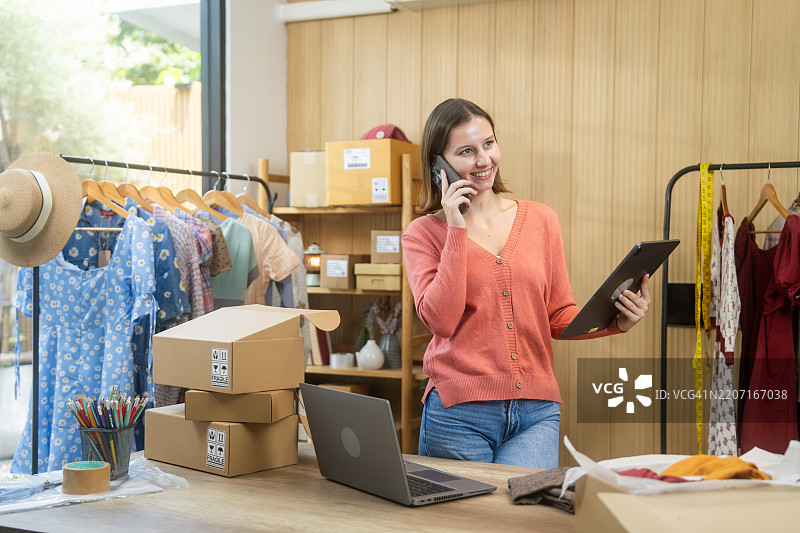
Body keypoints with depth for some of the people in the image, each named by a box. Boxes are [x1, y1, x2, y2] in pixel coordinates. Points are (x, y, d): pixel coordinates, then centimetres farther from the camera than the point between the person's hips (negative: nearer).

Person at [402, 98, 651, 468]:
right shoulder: (423, 234, 4)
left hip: (537, 413, 2)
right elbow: (441, 320, -11)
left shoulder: (541, 220, 11)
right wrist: (457, 231, -10)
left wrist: (616, 321, -6)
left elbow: (559, 318, 13)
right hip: (459, 413, -1)